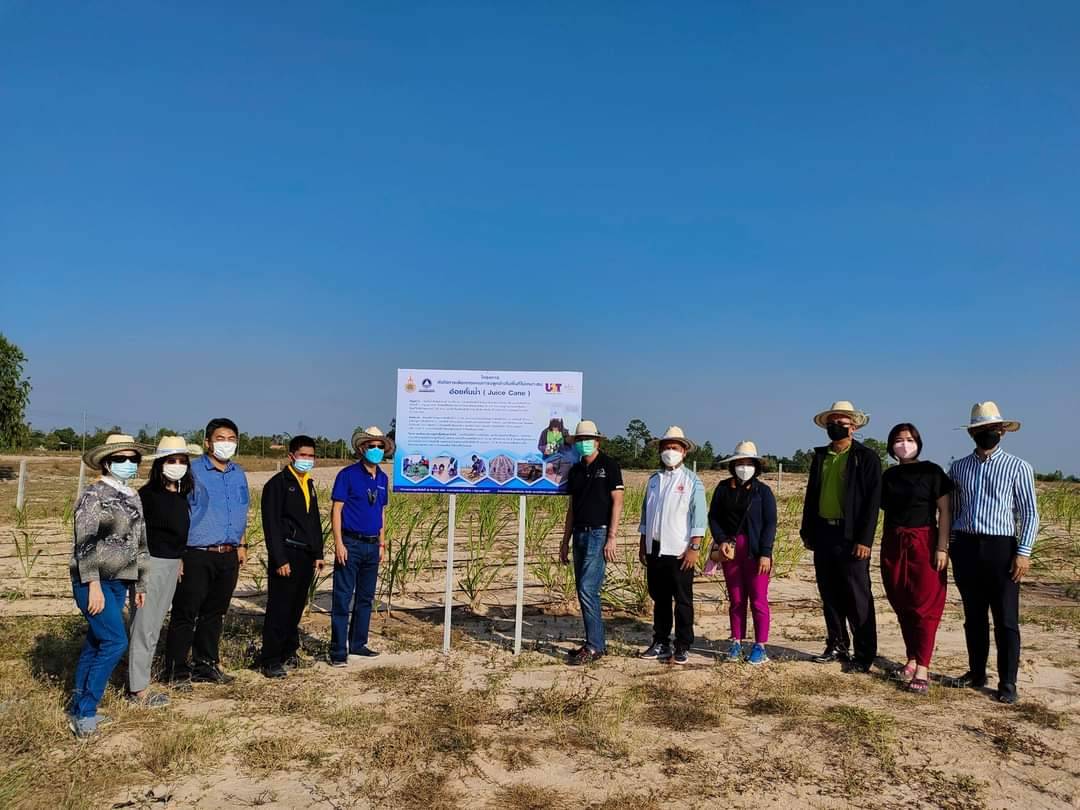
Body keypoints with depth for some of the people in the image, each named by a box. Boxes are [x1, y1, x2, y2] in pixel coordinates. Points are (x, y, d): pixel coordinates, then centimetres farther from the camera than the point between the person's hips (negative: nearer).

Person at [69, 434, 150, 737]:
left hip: (119, 581, 7)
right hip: (93, 580, -7)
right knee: (115, 642, -12)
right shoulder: (94, 494, -10)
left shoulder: (133, 498, 12)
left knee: (95, 643, 13)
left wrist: (140, 584, 20)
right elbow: (85, 542, -16)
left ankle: (78, 708, 23)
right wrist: (93, 585, -21)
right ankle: (84, 712, -2)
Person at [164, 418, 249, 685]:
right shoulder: (192, 472, -7)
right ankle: (176, 670, 13)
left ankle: (206, 666, 25)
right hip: (197, 555, -6)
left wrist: (241, 544, 17)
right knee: (185, 614, 1)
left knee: (214, 613, 14)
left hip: (228, 556, 6)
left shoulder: (239, 474, 12)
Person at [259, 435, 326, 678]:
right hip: (286, 554, -7)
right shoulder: (278, 484, -7)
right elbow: (271, 524, -12)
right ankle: (270, 660, 5)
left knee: (296, 608, 13)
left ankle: (288, 652, 25)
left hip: (306, 556, 7)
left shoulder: (309, 485, 16)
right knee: (279, 609, -3)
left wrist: (318, 554, 16)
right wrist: (279, 559, -17)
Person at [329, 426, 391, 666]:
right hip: (350, 544, -6)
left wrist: (381, 544, 14)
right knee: (343, 599, -3)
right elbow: (336, 510, -10)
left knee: (365, 598, 13)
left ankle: (358, 645, 23)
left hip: (372, 546, 6)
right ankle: (338, 650, 4)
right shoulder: (348, 475, -7)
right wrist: (339, 543, -16)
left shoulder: (382, 478, 11)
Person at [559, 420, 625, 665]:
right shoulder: (576, 470, 14)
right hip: (580, 535, 7)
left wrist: (612, 538, -16)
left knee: (588, 590, -12)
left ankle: (595, 646, -3)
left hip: (599, 534, -7)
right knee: (584, 592, 9)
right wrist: (565, 541, 15)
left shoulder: (609, 465, -5)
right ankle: (593, 643, 18)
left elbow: (617, 502, -9)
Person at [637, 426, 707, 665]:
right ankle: (660, 643, 22)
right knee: (659, 599, 12)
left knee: (683, 601, 3)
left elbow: (699, 517, -7)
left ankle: (683, 647, 11)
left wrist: (694, 548, -14)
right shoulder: (653, 480, 12)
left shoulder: (692, 481, -3)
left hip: (680, 552, -5)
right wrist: (642, 545, 14)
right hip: (654, 550, 5)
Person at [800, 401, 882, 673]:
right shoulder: (820, 456, 13)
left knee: (857, 598, -1)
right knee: (829, 595, 12)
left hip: (850, 536, -6)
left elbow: (872, 501, -9)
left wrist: (864, 539, -15)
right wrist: (807, 532, 12)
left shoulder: (866, 457, -4)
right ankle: (836, 646, 24)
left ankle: (864, 655, 7)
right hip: (823, 534, 6)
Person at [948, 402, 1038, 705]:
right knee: (973, 617, 12)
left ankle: (1008, 683, 11)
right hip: (966, 547, 3)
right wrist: (947, 546, 7)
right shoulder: (958, 468, 9)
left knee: (1006, 620, 1)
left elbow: (1029, 513, -2)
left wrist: (1024, 552, -9)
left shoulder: (1018, 467, 0)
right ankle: (976, 673, 23)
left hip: (1002, 547, -3)